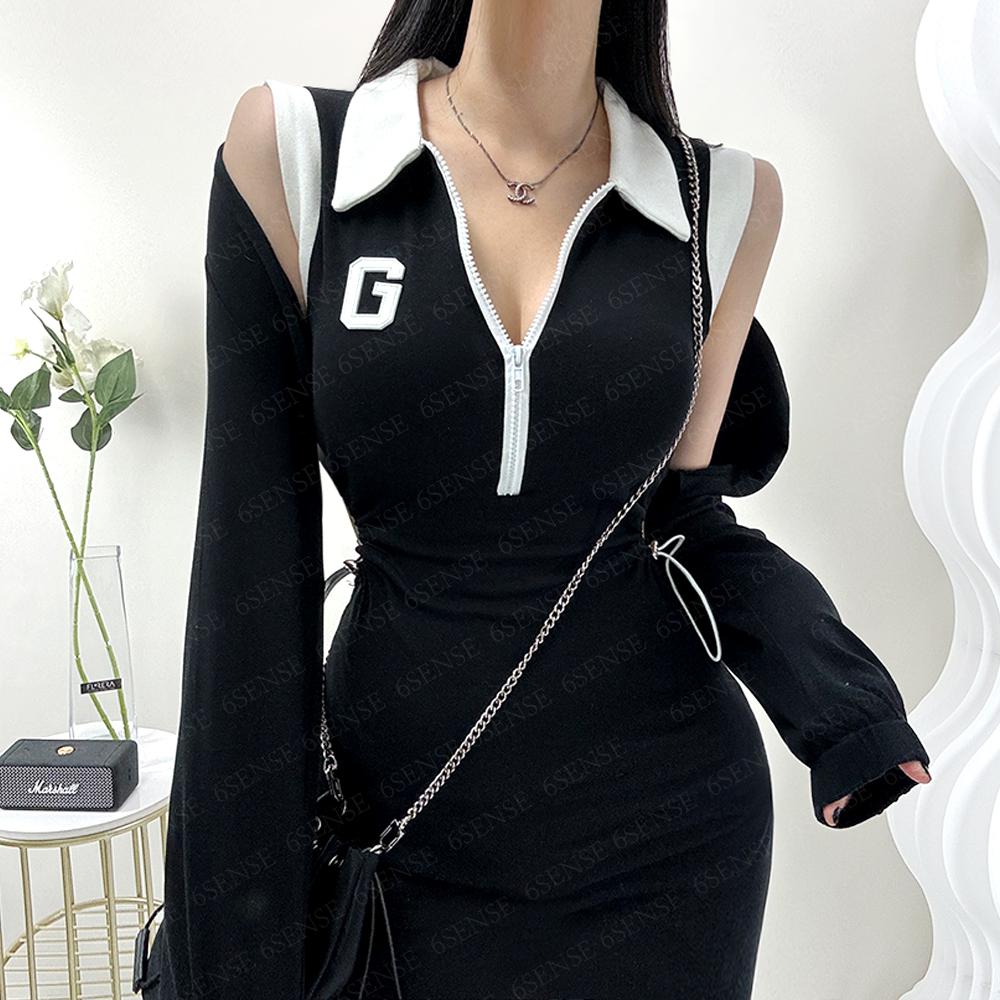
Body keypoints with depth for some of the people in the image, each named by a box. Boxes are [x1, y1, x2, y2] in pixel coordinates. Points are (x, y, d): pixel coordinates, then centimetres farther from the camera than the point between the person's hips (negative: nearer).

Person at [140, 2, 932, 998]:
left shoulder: (726, 196, -4)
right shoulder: (289, 145, -10)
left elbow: (678, 518, 2)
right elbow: (251, 568, -11)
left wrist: (850, 710, -16)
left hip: (666, 831, 2)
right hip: (409, 839, -1)